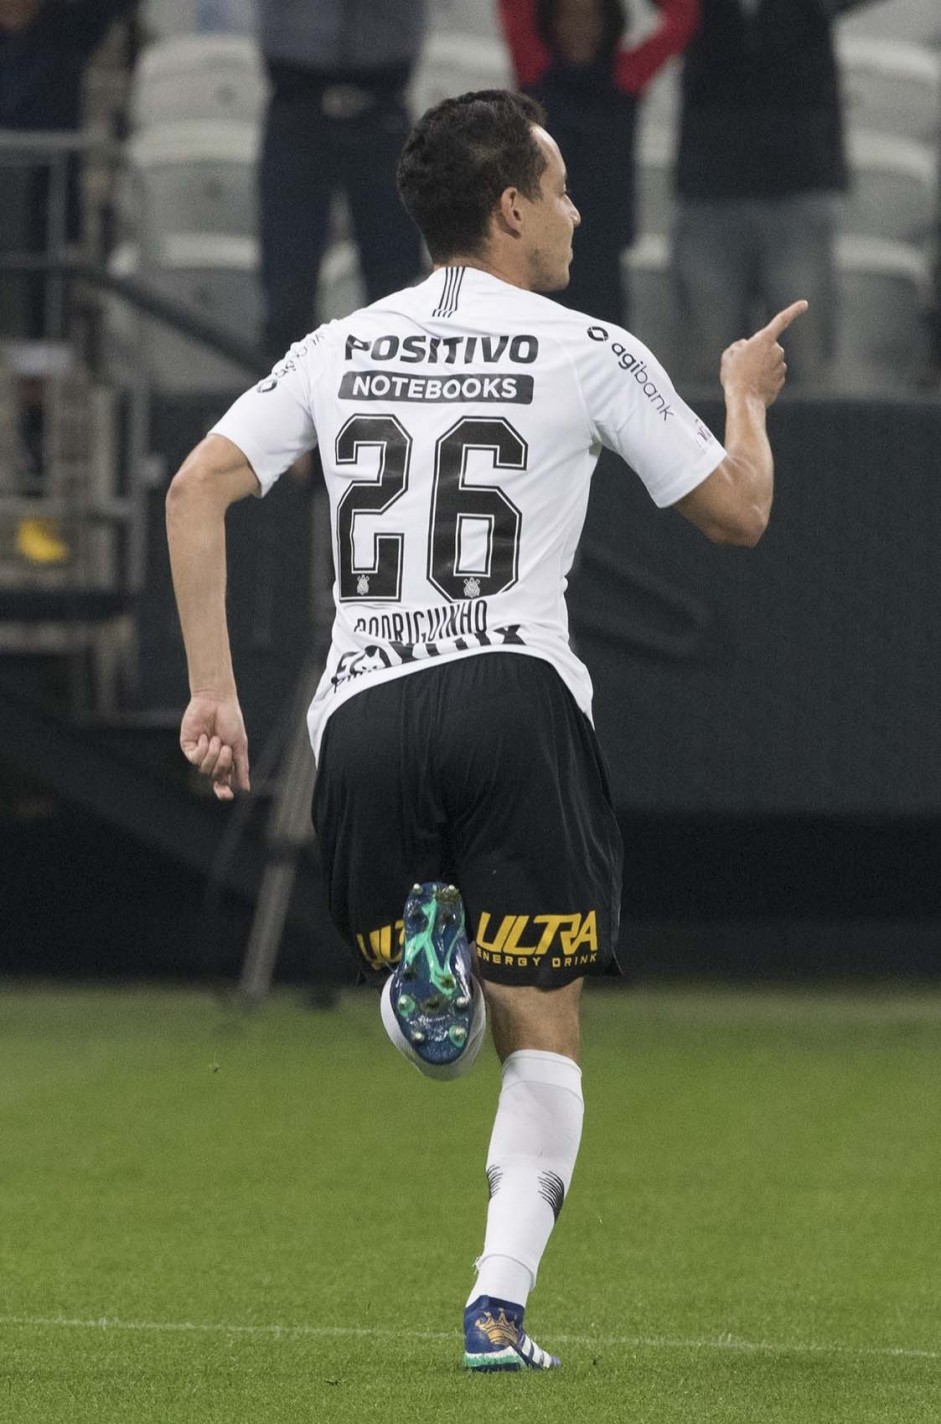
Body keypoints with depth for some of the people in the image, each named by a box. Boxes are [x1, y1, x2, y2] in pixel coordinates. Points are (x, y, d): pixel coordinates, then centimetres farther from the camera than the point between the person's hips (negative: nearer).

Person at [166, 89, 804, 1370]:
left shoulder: (337, 351, 14)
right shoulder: (590, 354, 4)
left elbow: (198, 488, 4)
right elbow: (739, 511, 12)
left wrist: (212, 690, 6)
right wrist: (746, 395, 32)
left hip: (362, 712, 3)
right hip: (514, 693, -3)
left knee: (441, 1028, 18)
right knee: (542, 1037, 5)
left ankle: (421, 968, -19)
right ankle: (500, 1302, -12)